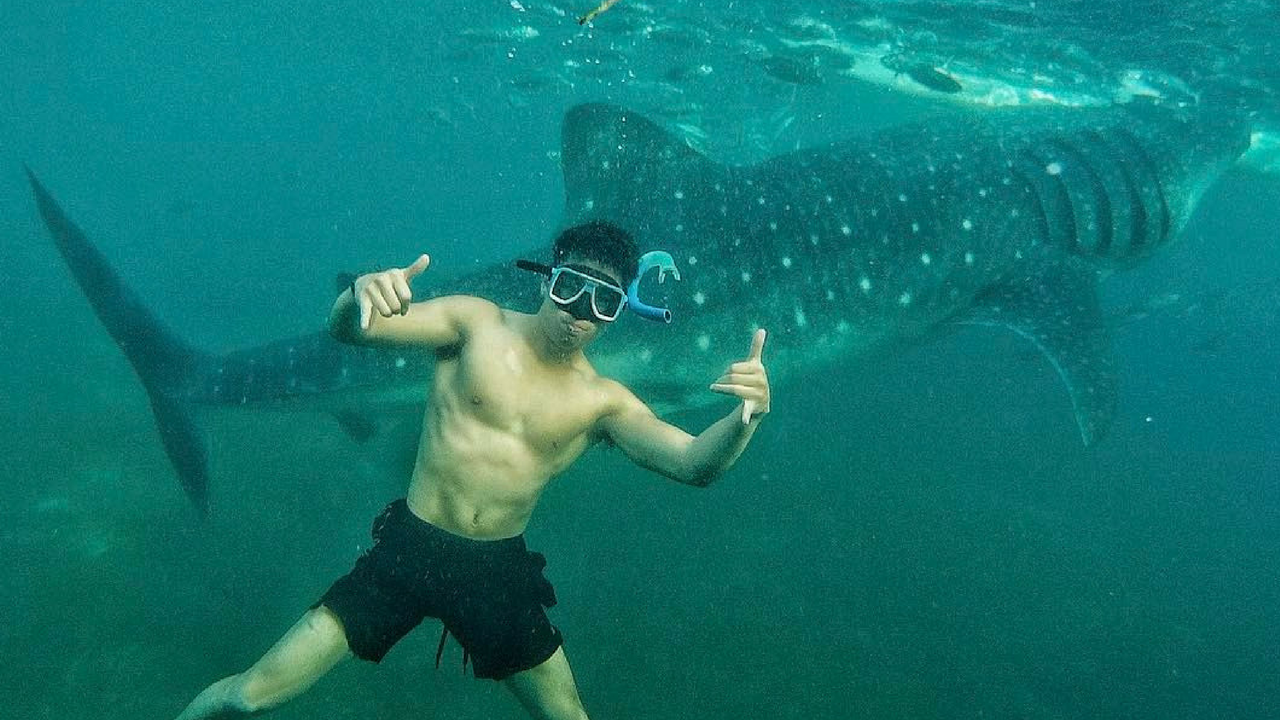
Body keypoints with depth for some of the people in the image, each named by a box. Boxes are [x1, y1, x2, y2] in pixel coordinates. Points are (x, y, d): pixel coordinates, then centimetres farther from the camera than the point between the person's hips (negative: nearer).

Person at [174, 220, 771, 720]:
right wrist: (360, 298, -39)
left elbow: (695, 463, -13)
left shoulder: (604, 402, -1)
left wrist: (744, 418, -36)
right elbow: (347, 330, -14)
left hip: (498, 573, 2)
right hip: (411, 548, -2)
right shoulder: (477, 324, -5)